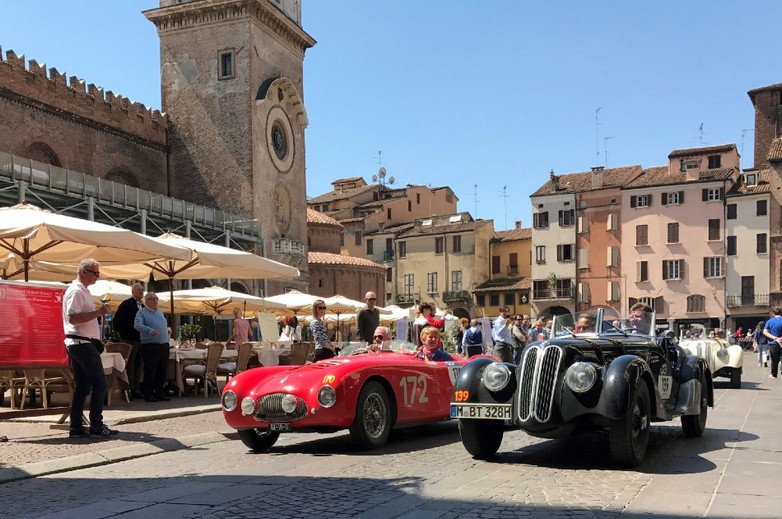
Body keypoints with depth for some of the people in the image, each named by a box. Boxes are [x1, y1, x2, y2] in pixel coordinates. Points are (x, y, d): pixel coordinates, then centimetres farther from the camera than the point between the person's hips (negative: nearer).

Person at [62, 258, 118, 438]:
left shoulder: (81, 290, 19)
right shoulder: (77, 290, -13)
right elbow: (73, 318, -23)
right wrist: (98, 312, -23)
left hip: (80, 344, 10)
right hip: (82, 343, -10)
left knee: (83, 386, 10)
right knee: (100, 383, -8)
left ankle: (76, 427, 12)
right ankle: (96, 425, -5)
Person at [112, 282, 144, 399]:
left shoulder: (142, 306, 14)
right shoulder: (126, 304, -7)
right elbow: (117, 320, -11)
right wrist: (121, 334, -8)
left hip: (140, 340, 7)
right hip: (129, 340, -7)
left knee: (139, 365, 10)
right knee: (130, 365, -3)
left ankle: (135, 389, 17)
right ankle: (128, 390, 2)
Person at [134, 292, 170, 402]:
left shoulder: (160, 312, 20)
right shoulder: (142, 312, -3)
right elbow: (137, 325, -19)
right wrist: (150, 330, -33)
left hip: (164, 345, 7)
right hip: (150, 346, -7)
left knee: (162, 371, 8)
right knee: (150, 371, -6)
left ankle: (159, 392, 16)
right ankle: (148, 394, 0)